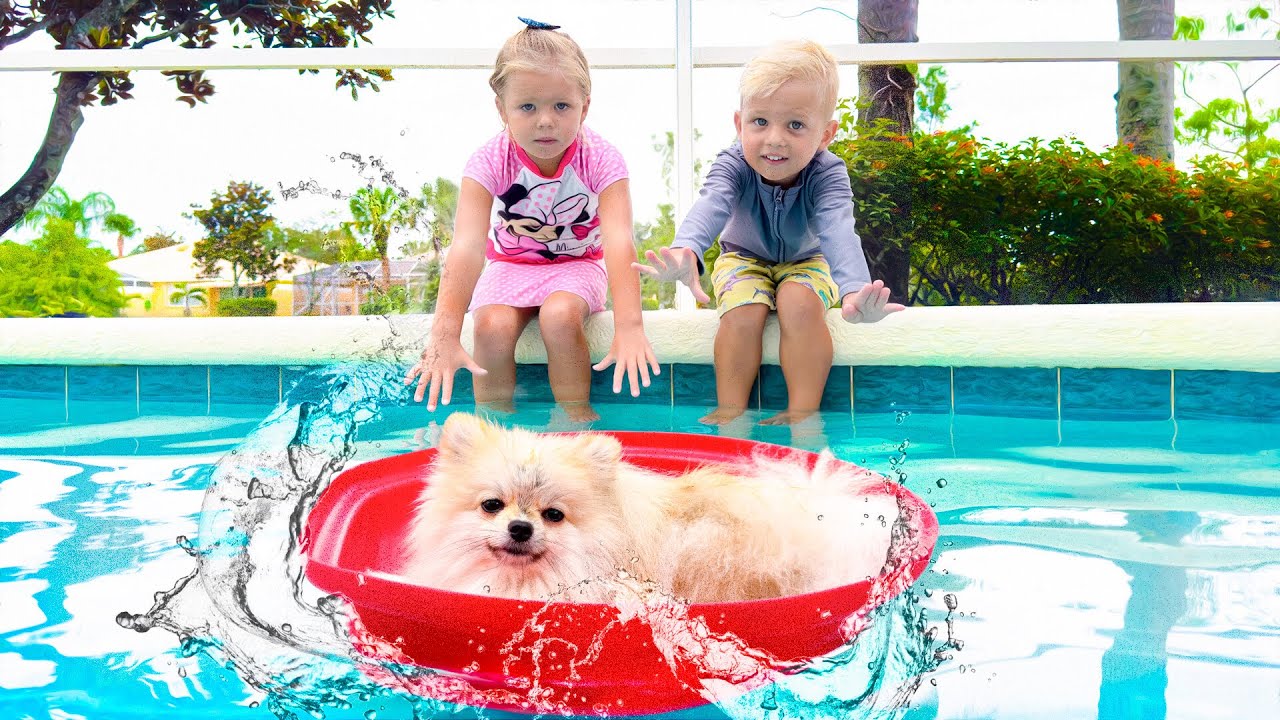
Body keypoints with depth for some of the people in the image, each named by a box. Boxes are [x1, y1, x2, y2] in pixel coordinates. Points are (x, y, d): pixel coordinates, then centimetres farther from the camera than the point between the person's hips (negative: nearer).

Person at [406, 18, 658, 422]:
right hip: (509, 265, 1)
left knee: (560, 315, -32)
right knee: (493, 326, -28)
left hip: (577, 264, -1)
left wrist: (629, 326, -49)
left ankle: (576, 416, -10)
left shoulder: (601, 161, -22)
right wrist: (445, 335, -45)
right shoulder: (489, 164, -22)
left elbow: (619, 242, -35)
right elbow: (467, 247, -34)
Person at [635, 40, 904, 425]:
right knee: (743, 313, -28)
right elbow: (709, 208, -50)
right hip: (745, 258, 1)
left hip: (807, 261, 0)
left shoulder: (827, 174, -30)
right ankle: (730, 412, -15)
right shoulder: (732, 165, -29)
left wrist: (855, 291, -70)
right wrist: (684, 253, -74)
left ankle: (803, 413, -21)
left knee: (800, 306, -31)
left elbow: (839, 232, -49)